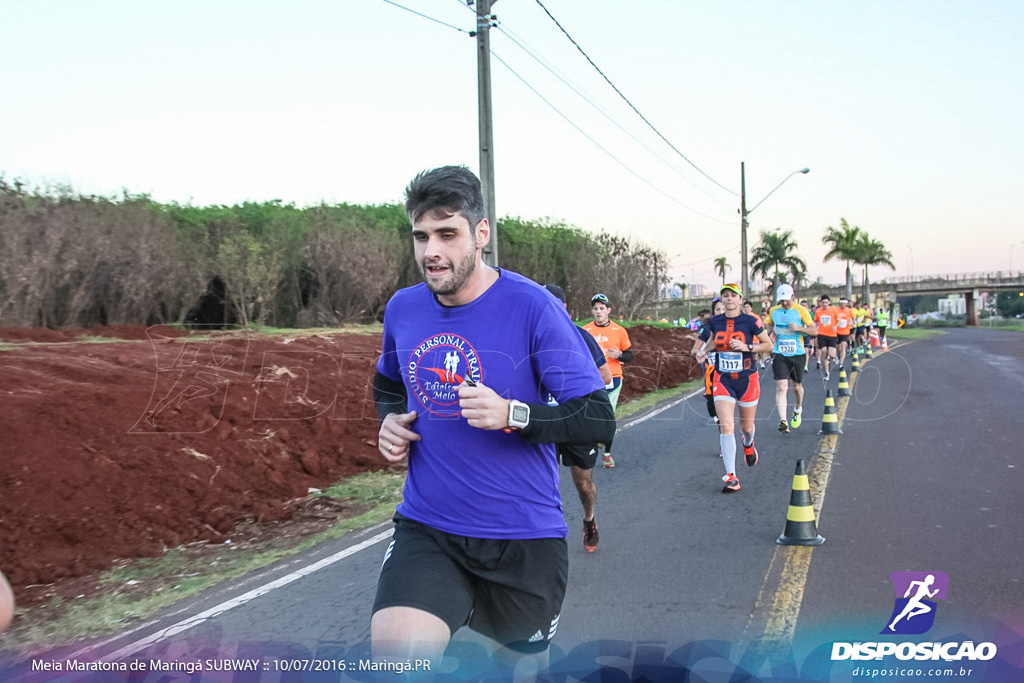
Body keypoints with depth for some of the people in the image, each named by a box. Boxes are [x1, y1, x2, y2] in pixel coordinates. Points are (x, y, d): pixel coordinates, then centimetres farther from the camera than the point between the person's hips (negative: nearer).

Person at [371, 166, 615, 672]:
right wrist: (390, 421, 2)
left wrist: (511, 414, -29)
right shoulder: (402, 309, 1)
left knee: (521, 664, 21)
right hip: (426, 530, 2)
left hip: (524, 538, -2)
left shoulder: (532, 307, -13)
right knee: (394, 654, -24)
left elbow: (599, 420, -14)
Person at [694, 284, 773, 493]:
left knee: (747, 426, 14)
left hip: (747, 379, -1)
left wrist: (747, 347, -18)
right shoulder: (714, 322, 0)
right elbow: (708, 343, 17)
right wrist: (702, 352, -4)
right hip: (723, 380, 1)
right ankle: (731, 477, -9)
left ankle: (748, 444, 54)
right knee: (726, 426, -13)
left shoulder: (750, 321, -9)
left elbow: (768, 344, -3)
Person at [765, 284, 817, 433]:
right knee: (781, 387, -14)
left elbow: (814, 331, -3)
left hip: (797, 354, 0)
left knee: (797, 386, 16)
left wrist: (799, 328, -21)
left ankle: (798, 409, 46)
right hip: (779, 354, 1)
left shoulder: (801, 311, -5)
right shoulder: (773, 311, 4)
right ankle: (783, 420, -20)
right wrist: (773, 330, -1)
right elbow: (769, 326, 23)